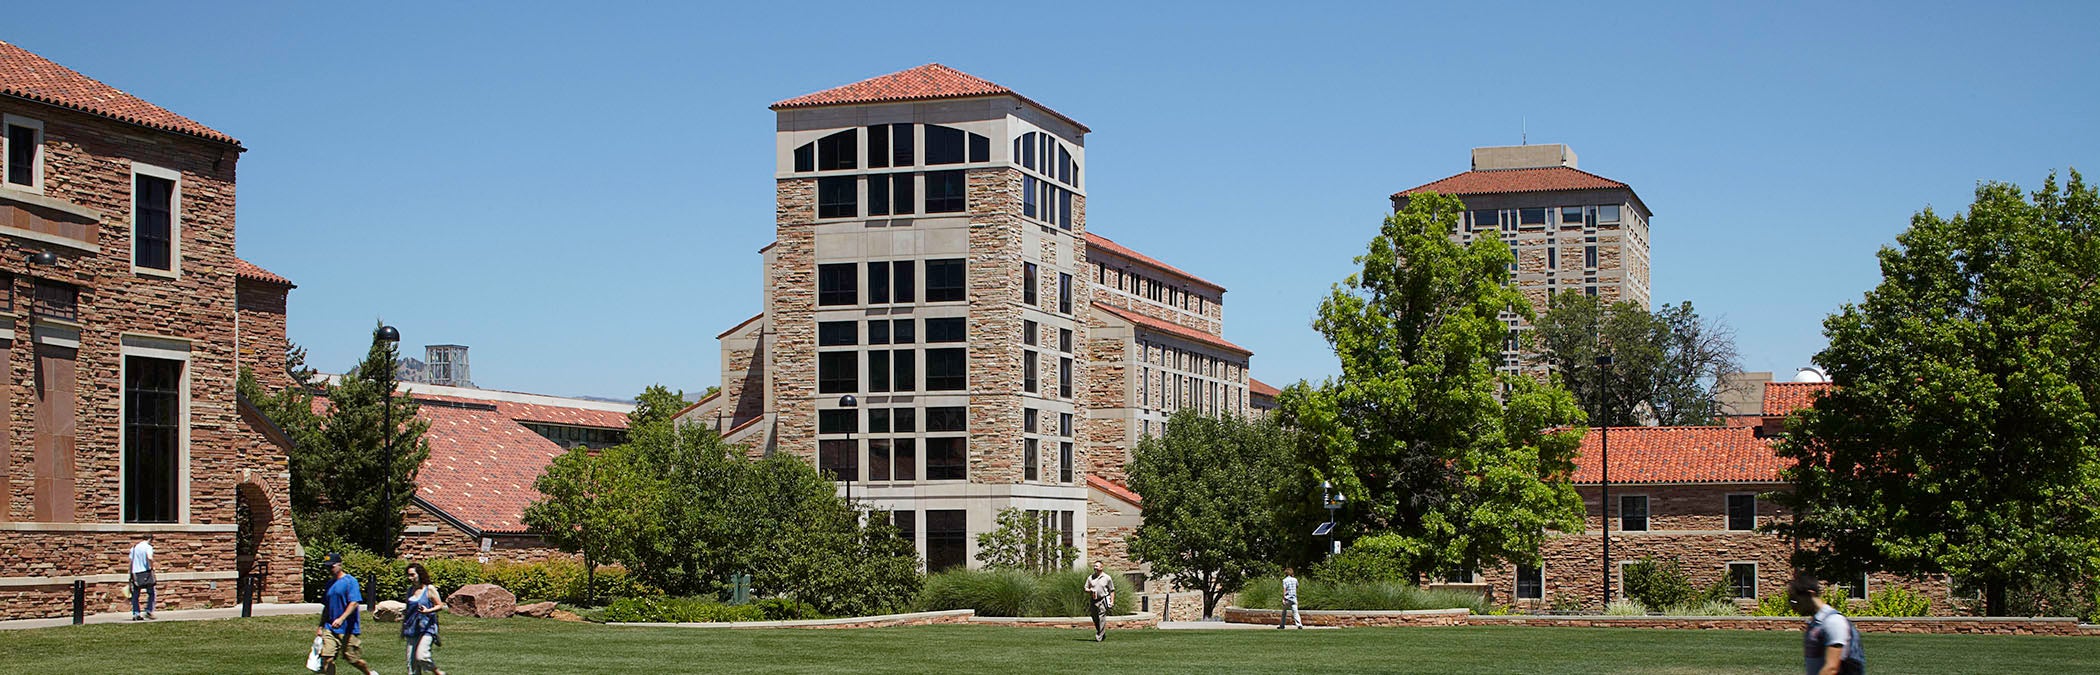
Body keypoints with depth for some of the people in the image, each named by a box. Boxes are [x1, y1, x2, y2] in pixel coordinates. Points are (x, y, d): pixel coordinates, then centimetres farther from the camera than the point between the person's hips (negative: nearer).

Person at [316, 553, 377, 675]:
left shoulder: (350, 581, -8)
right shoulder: (330, 584, 16)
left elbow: (354, 603, -18)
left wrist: (341, 619, -28)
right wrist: (320, 627, 19)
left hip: (347, 628, -7)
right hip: (330, 628, 7)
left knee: (352, 658, 3)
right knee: (327, 657, -6)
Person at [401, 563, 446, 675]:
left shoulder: (430, 589, -5)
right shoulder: (410, 590, 12)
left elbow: (440, 606, -4)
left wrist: (428, 611, -23)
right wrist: (403, 628, 23)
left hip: (426, 628, -6)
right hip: (412, 630, 6)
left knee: (421, 657, -19)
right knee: (411, 660, 2)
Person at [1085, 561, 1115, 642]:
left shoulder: (1106, 578, 3)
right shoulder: (1090, 578, 12)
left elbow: (1112, 590, 4)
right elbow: (1086, 588, 15)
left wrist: (1112, 601, -4)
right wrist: (1089, 590, -8)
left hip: (1103, 600, -4)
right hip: (1093, 601, 4)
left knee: (1101, 619, -11)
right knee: (1095, 620, 8)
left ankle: (1099, 637, -9)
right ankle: (1103, 634, 25)